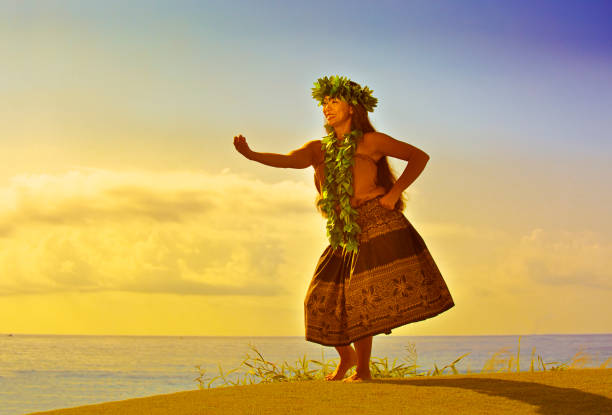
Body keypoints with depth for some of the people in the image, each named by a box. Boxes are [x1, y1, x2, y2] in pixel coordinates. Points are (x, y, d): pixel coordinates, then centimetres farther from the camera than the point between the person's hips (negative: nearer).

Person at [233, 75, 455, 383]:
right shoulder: (319, 149, 14)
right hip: (343, 235, 5)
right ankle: (346, 357, 26)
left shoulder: (370, 142, 4)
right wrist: (251, 155, -26)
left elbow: (419, 156, 9)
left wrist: (394, 193, -2)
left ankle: (363, 369, -1)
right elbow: (290, 159, -7)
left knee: (361, 299, -12)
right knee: (322, 300, 2)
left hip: (376, 224, -5)